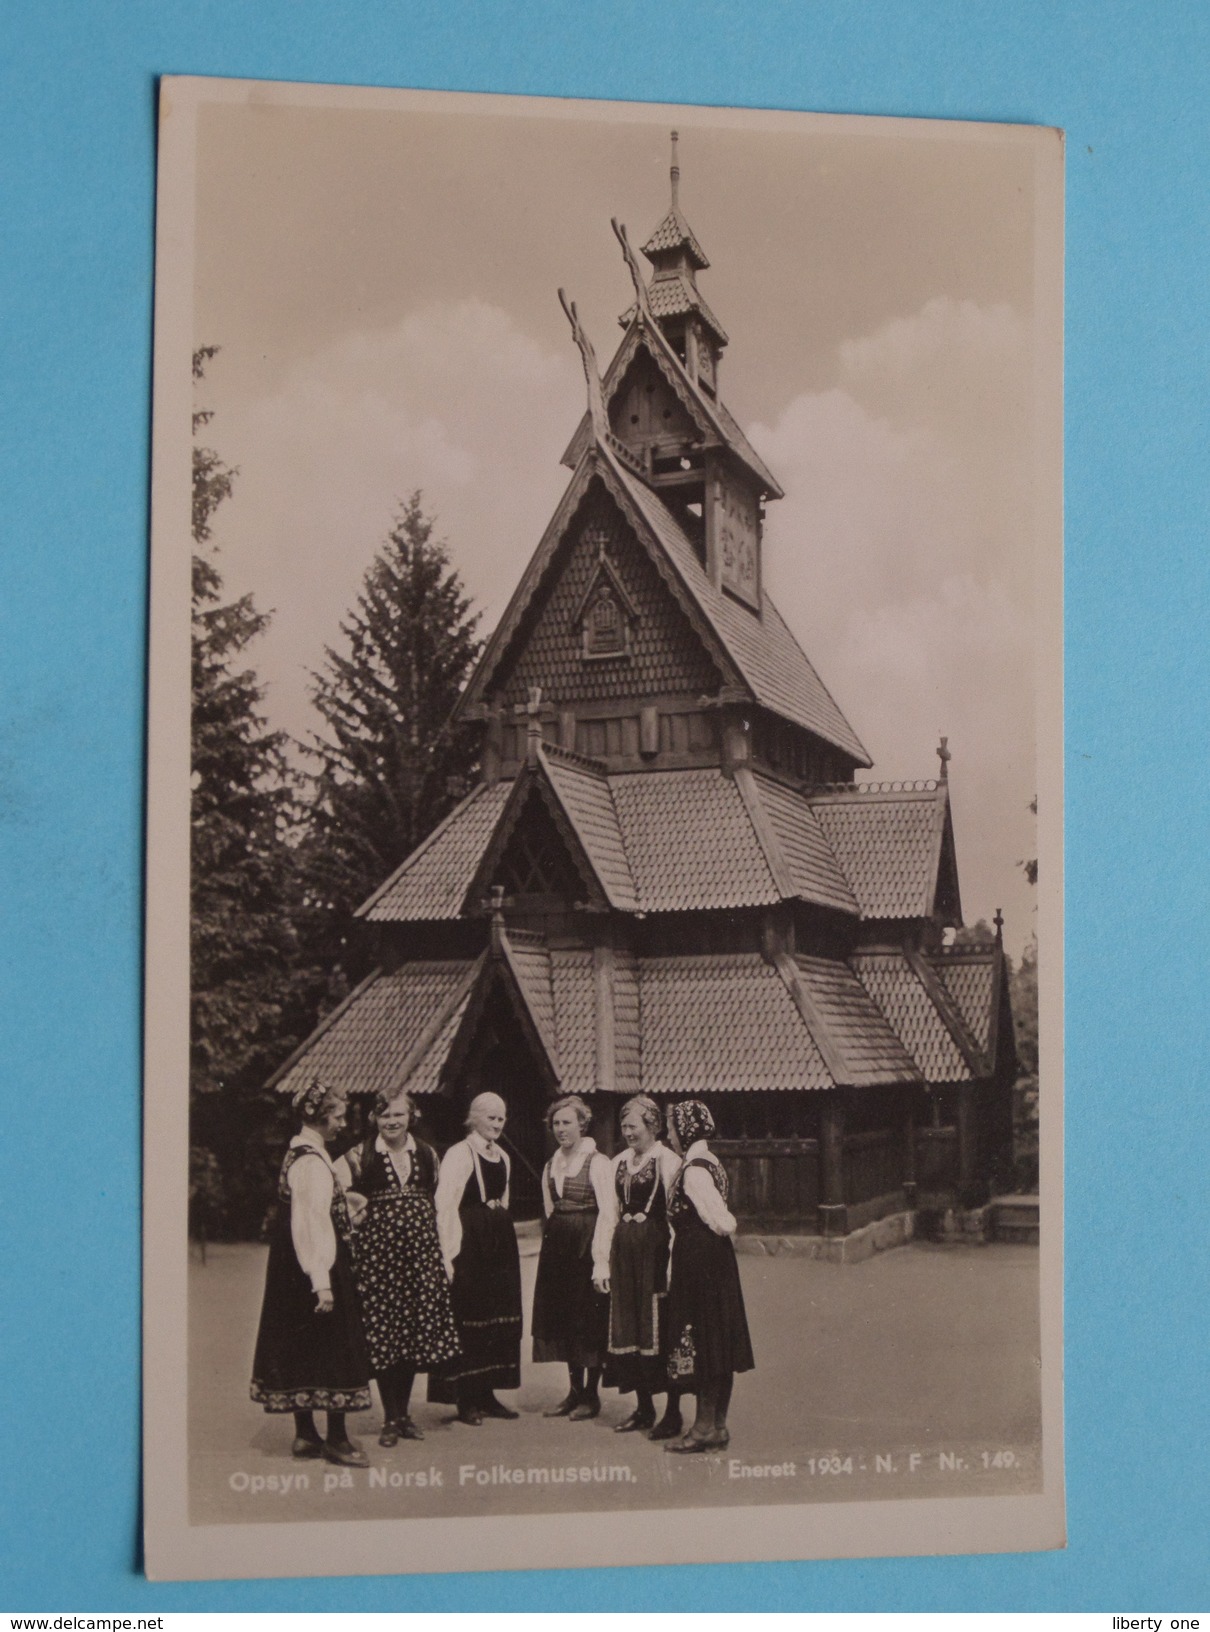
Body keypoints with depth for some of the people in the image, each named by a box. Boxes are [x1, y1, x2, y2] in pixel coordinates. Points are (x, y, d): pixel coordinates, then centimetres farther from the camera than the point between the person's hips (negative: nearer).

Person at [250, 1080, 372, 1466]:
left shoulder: (302, 1154, 11)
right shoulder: (310, 1162, -19)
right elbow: (310, 1223, -24)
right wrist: (321, 1282, -25)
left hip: (295, 1271, 10)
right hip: (317, 1265, -10)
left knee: (303, 1350, 13)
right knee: (333, 1346, -3)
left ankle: (305, 1433, 19)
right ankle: (336, 1438, 2)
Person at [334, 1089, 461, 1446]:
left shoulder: (427, 1155, 11)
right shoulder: (358, 1157, 0)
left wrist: (443, 1252, 13)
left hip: (420, 1247, 3)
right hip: (377, 1248, -3)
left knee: (417, 1330, 5)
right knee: (382, 1332, -2)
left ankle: (404, 1413, 18)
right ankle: (390, 1418, 8)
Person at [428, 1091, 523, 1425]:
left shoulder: (502, 1157, 13)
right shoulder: (458, 1154, -10)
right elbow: (445, 1206, -15)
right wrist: (448, 1254, -20)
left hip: (499, 1244, 8)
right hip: (468, 1244, -8)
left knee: (498, 1319, 10)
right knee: (467, 1318, -3)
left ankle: (486, 1394, 18)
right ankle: (466, 1400, 4)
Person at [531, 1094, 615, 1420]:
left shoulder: (597, 1163, -9)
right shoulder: (551, 1166, 12)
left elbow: (607, 1213, -15)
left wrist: (600, 1260, -22)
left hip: (587, 1246, -7)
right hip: (557, 1246, 7)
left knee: (590, 1319, 0)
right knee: (562, 1317, 9)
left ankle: (591, 1395, 10)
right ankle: (574, 1392, 20)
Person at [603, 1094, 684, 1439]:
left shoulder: (665, 1160, -8)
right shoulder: (619, 1162, 13)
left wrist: (671, 1262, -16)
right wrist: (605, 1259, 12)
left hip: (655, 1248, -7)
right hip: (624, 1249, 7)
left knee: (659, 1328, -3)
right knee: (628, 1327, 10)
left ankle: (673, 1412, 5)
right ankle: (643, 1408, 21)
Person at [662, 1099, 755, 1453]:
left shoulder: (694, 1170, -17)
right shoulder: (709, 1162, 12)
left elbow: (722, 1221, -17)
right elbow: (722, 1223, 14)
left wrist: (726, 1224, 0)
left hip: (697, 1261, -10)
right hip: (716, 1258, 10)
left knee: (700, 1344, -3)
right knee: (717, 1343, 11)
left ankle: (705, 1428, 3)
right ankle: (718, 1425, 17)